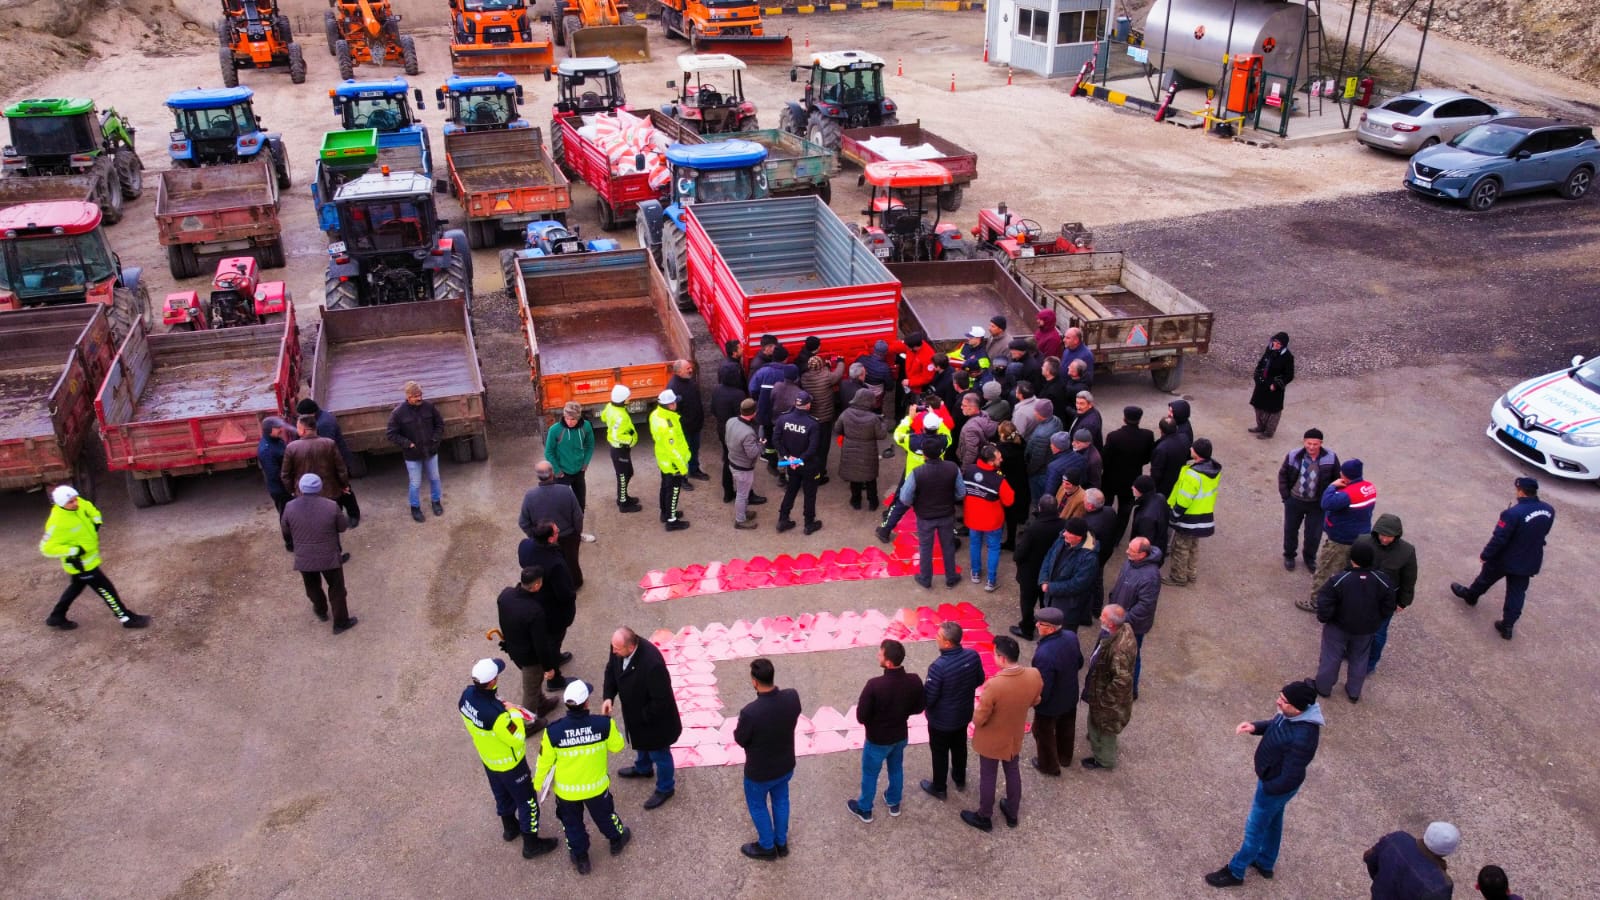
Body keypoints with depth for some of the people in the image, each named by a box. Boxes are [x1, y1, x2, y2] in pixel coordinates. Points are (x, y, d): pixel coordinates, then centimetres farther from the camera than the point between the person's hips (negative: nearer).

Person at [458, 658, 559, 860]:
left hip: (487, 758, 7)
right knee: (527, 800, 15)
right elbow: (517, 739, -28)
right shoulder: (496, 714, -43)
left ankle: (510, 827, 55)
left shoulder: (467, 695, -21)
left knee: (502, 794, 31)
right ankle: (531, 844, 31)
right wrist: (515, 714, -16)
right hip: (509, 763, -7)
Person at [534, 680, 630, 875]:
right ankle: (617, 840, 54)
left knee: (572, 823, 26)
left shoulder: (553, 731, -25)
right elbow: (617, 746, -7)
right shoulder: (603, 724, -26)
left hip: (566, 790, 0)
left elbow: (545, 761, -11)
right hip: (596, 786, 0)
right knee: (604, 815, 29)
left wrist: (537, 782, 8)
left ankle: (580, 858, 44)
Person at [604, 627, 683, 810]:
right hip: (635, 713, 7)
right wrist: (608, 696, -13)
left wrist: (643, 717, -20)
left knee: (658, 753, 19)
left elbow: (661, 700, -32)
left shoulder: (652, 663, -43)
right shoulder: (619, 648, -21)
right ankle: (643, 768, 64)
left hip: (654, 718, -7)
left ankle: (665, 788, 44)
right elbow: (611, 669, 0)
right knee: (641, 742, 35)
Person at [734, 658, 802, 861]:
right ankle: (781, 842, 50)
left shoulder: (750, 712, -38)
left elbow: (740, 739, -18)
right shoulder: (792, 697, -22)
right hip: (786, 765, 4)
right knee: (781, 801, 30)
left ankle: (767, 847, 45)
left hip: (760, 771, -4)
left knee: (757, 806, 25)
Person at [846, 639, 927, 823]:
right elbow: (920, 706, -4)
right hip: (901, 736, 4)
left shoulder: (875, 685, -35)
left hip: (877, 739, -4)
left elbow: (861, 717, -25)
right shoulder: (914, 681, -21)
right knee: (896, 769, 29)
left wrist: (874, 717, -4)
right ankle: (894, 803, 49)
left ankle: (864, 809, 40)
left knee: (869, 774, 20)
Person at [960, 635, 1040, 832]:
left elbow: (979, 719, -25)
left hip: (992, 740, -5)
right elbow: (1035, 702, 0)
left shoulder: (994, 685, -37)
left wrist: (975, 716, -3)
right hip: (1015, 736, 5)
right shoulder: (1034, 675, -22)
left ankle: (984, 818, 38)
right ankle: (1012, 813, 47)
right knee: (1013, 772, 27)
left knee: (988, 777, 17)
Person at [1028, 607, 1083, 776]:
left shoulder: (1044, 654, -41)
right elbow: (1079, 663, 0)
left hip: (1050, 705, -6)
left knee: (1044, 733, 22)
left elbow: (1043, 689, -31)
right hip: (1070, 698, 6)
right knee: (1066, 729, 31)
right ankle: (1065, 756, 56)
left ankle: (1049, 765, 44)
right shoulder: (1071, 637, -19)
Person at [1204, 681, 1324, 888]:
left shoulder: (1302, 738, -41)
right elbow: (1275, 724, 8)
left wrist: (1266, 788, -16)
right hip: (1272, 777, 8)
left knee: (1255, 828, 12)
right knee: (1272, 822, 28)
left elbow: (1290, 778, -31)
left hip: (1277, 786, -8)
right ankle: (1265, 863, 51)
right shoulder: (1292, 714, -15)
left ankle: (1235, 872, 33)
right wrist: (1255, 727, -11)